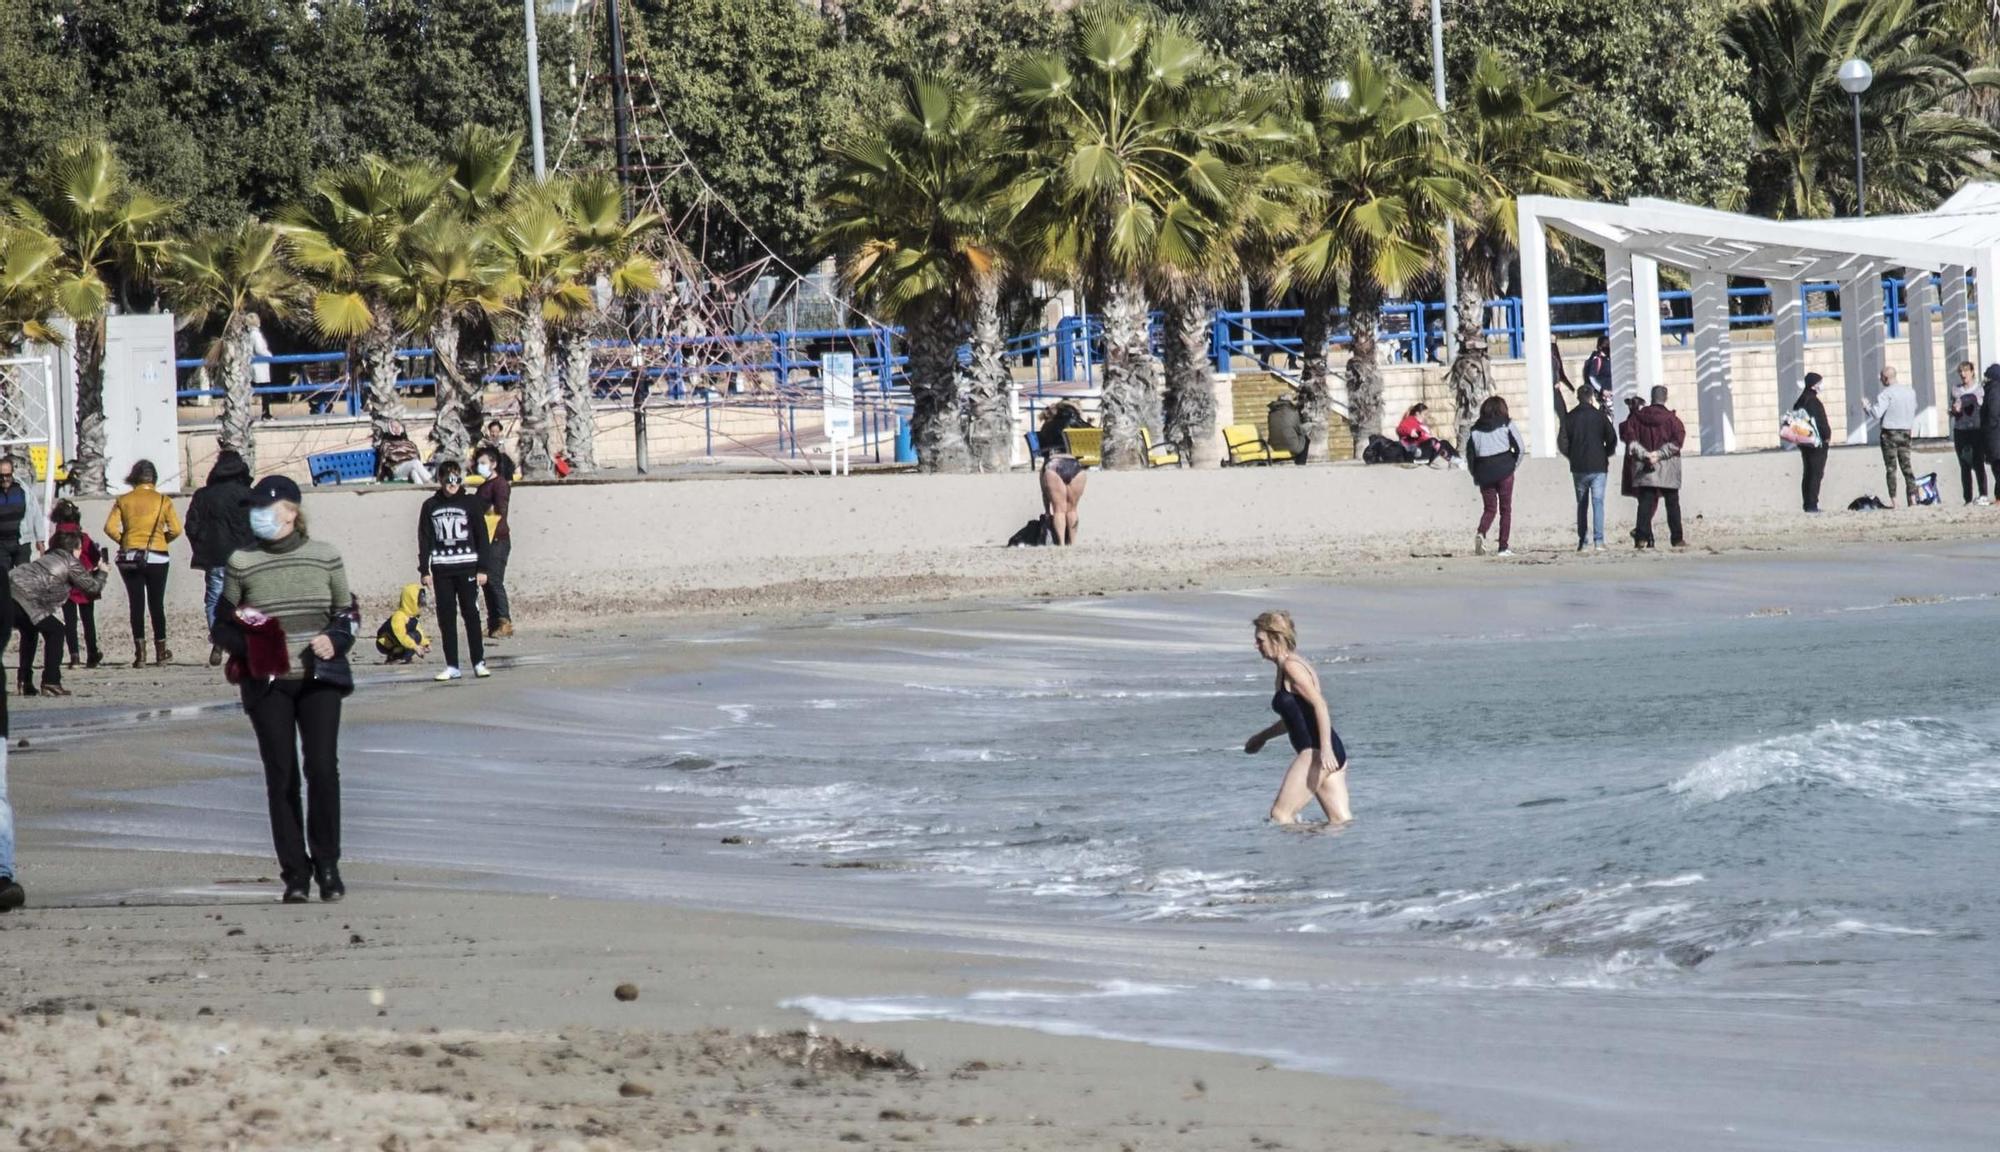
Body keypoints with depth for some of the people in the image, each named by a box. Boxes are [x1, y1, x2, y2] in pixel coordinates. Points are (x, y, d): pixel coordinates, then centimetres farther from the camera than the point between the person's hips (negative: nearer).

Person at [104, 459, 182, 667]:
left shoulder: (123, 501, 1)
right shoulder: (163, 501, -1)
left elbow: (110, 527, -8)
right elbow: (176, 529, -7)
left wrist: (123, 542, 6)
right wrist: (162, 540, 10)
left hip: (130, 557, 0)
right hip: (157, 558, 0)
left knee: (136, 605, 3)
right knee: (157, 605, 10)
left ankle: (140, 653, -5)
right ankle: (161, 653, 16)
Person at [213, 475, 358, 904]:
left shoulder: (325, 556, 4)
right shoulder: (242, 563, 3)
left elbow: (347, 612, 14)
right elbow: (222, 626, 8)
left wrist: (335, 640, -6)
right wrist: (245, 643, -12)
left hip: (319, 678, 0)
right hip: (267, 682, 0)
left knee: (322, 767, -11)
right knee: (281, 775, -1)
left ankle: (327, 863, 4)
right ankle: (295, 872, 6)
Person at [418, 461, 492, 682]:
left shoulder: (470, 503, 2)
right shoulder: (431, 506, 7)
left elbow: (482, 536, 2)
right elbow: (424, 540, 9)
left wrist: (482, 568, -3)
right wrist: (424, 570, 3)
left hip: (466, 567, -2)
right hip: (441, 570, 2)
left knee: (471, 614, -4)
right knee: (446, 618, 2)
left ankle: (479, 663, 0)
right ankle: (452, 667, 6)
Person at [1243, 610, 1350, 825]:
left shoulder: (1291, 667, -9)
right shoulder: (1287, 668, 20)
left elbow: (1320, 705, -20)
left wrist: (1325, 748, -29)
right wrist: (1263, 736, 43)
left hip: (1315, 752, -10)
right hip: (1332, 754, 10)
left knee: (1280, 815, -5)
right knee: (1341, 822, 6)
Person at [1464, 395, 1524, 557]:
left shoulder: (1475, 429, 7)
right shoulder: (1506, 424, 1)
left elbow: (1469, 454, 4)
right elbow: (1520, 448, -4)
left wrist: (1476, 475, 13)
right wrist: (1514, 464, 10)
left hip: (1484, 473, 2)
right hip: (1504, 471, -2)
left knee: (1489, 508, 11)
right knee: (1506, 509, 7)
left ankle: (1481, 534, -17)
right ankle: (1503, 547, 3)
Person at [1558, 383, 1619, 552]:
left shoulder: (1570, 417, 1)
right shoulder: (1600, 416, -3)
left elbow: (1562, 443, -2)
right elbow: (1612, 439, -1)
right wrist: (1605, 454, 15)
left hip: (1578, 468, 2)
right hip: (1598, 466, -2)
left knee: (1581, 504, 11)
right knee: (1598, 503, -3)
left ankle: (1582, 542, 8)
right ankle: (1598, 540, -13)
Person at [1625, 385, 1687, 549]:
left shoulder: (1637, 417, 2)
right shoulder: (1671, 419, -5)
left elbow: (1631, 440, -4)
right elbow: (1677, 441, -14)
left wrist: (1644, 454, -10)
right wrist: (1659, 454, -13)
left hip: (1644, 468, 1)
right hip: (1668, 470, -1)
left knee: (1645, 503, 0)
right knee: (1672, 504, 8)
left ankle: (1642, 537, -11)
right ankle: (1677, 538, 9)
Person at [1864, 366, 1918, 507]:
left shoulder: (1885, 394, -14)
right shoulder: (1910, 391, 6)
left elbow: (1876, 414, -18)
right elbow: (1914, 408, 17)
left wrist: (1867, 405, -1)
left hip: (1889, 433, -5)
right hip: (1906, 432, 5)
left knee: (1891, 468, 0)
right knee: (1906, 466, 9)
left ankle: (1893, 500, -3)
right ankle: (1912, 497, -1)